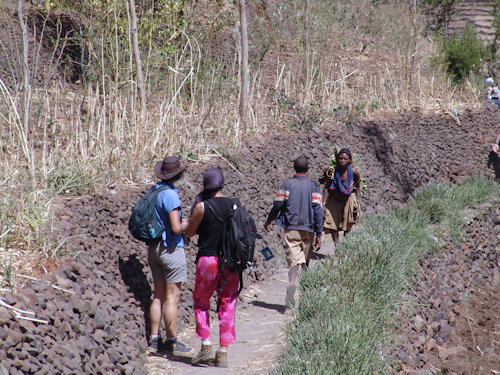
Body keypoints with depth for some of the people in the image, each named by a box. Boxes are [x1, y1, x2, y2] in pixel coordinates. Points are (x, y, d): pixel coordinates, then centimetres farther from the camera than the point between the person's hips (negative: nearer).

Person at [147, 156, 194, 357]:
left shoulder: (154, 191, 7)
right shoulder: (170, 195, -19)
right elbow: (176, 228, -23)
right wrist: (187, 224, -3)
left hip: (154, 248, 8)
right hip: (171, 248, -8)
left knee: (158, 295, 13)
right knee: (172, 297, -2)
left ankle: (154, 340, 16)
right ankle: (172, 343, 3)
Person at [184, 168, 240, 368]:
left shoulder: (202, 206, -10)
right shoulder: (234, 205, 2)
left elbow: (189, 231, 1)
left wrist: (196, 207, 9)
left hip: (208, 259, -3)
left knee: (201, 302, 14)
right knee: (227, 306, 9)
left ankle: (206, 344, 3)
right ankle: (223, 352, 6)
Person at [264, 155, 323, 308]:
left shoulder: (287, 184, 0)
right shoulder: (313, 186, 1)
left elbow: (277, 205, 0)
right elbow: (318, 210, -4)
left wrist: (268, 221, 19)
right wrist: (319, 234, -1)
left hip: (291, 228, -1)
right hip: (308, 229, 1)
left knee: (293, 259, -8)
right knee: (306, 260, 15)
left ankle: (292, 282, -35)